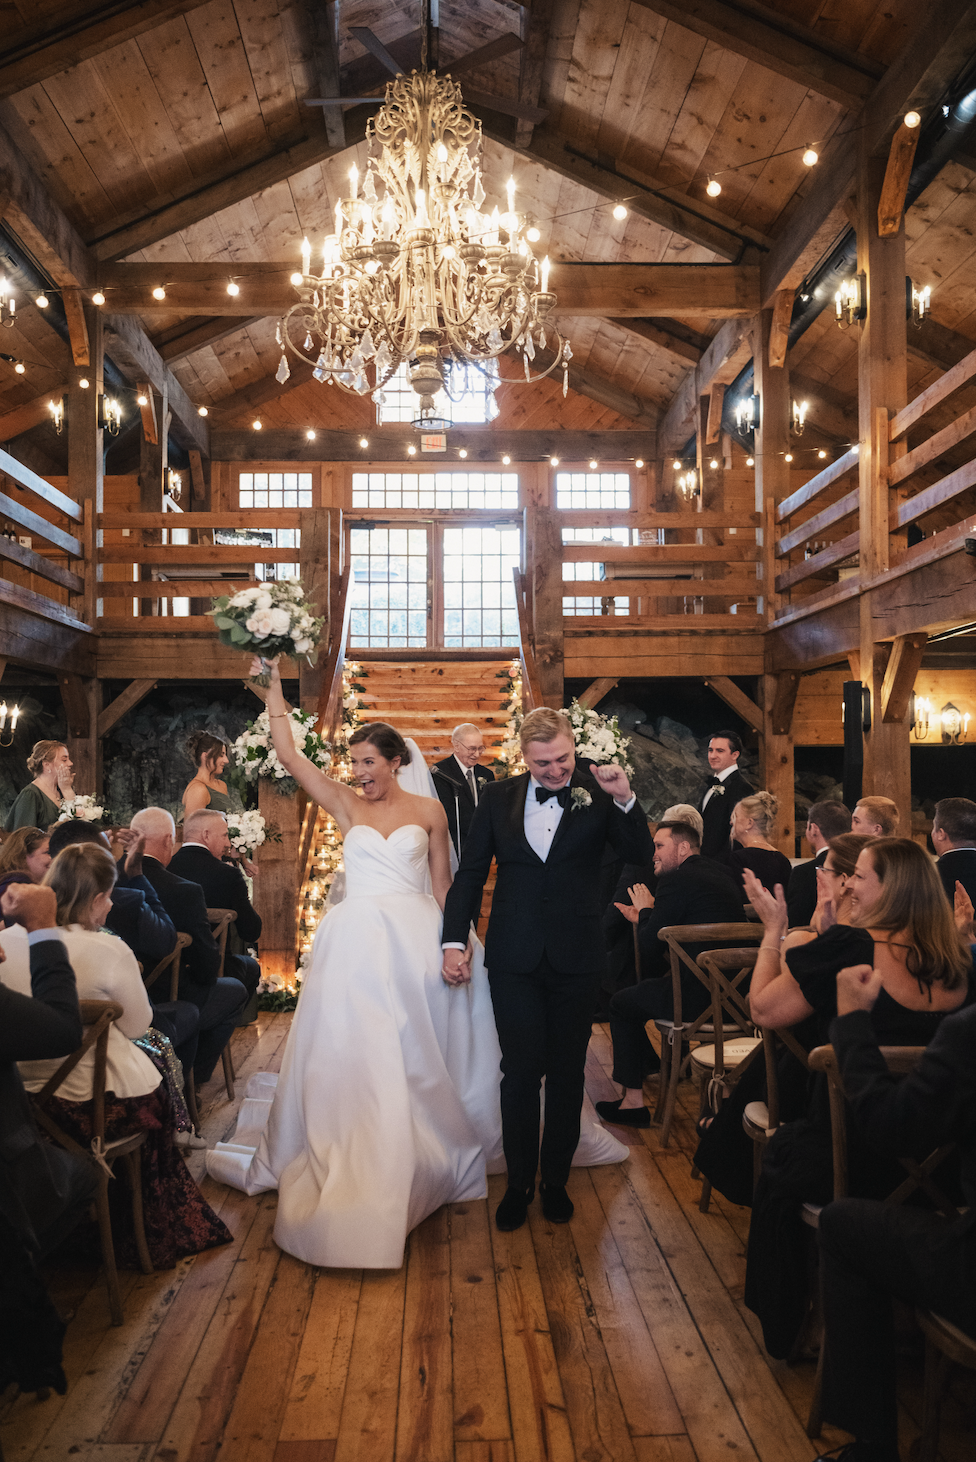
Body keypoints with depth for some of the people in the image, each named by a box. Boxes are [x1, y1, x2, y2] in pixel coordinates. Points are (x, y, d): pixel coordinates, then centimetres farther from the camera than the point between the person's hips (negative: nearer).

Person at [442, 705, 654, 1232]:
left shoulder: (596, 792, -4)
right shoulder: (499, 796, 0)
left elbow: (640, 855, -9)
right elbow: (470, 872, 3)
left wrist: (624, 800, -23)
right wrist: (454, 941, -3)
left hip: (575, 957, 0)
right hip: (514, 958, 0)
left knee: (566, 1072, 13)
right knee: (520, 1070, 7)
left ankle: (556, 1180, 31)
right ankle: (518, 1184, 25)